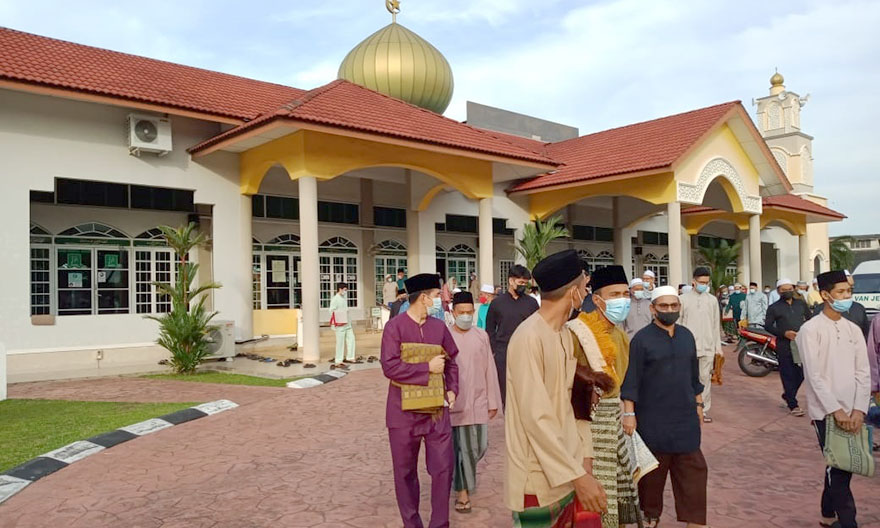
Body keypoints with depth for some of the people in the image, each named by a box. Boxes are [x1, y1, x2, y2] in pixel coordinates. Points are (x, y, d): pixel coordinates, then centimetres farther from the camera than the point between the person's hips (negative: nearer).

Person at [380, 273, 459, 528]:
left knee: (444, 466, 4)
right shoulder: (395, 327, -12)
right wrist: (428, 367, -18)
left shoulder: (439, 326, 4)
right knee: (405, 471, 11)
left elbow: (451, 361, 17)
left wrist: (452, 389, 4)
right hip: (404, 411, -3)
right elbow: (389, 367, -21)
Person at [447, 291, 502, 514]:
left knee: (479, 447, 9)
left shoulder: (482, 336, 2)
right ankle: (462, 491, 18)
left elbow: (490, 370, 6)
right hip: (455, 402, -3)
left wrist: (493, 401, 6)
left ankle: (463, 472, 38)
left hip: (478, 401, 3)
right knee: (460, 447, 3)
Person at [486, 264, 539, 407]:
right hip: (503, 356, 0)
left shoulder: (531, 303, 4)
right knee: (505, 393, 5)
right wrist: (494, 351, 0)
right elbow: (490, 330, 7)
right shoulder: (497, 302, 4)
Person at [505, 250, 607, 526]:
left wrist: (585, 458, 2)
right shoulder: (529, 337, -19)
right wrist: (578, 475, -19)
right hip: (539, 479, -7)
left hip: (569, 471, 7)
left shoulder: (566, 335, 6)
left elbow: (574, 401, 9)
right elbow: (536, 418, -22)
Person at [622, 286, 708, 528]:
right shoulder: (641, 339, -9)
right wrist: (629, 413, -15)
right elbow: (631, 379, -11)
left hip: (686, 417, 4)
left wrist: (698, 404, 15)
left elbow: (694, 375, 15)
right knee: (652, 470, 9)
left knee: (693, 469, 5)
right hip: (653, 419, -4)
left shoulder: (686, 336, 6)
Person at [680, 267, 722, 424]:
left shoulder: (712, 300, 7)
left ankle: (704, 410, 12)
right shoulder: (684, 299, -1)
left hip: (708, 346, 2)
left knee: (706, 378, 5)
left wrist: (718, 346, 8)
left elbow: (716, 325, 11)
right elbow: (678, 323, 0)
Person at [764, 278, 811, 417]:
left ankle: (787, 395, 30)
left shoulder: (801, 303, 14)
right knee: (788, 375, -1)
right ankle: (792, 405, 6)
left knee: (801, 373, 6)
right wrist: (784, 333, -16)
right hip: (785, 346, -4)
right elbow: (768, 326, -3)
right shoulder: (774, 308, 2)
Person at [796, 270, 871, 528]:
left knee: (841, 467, 14)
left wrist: (859, 409, -7)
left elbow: (863, 373, 4)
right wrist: (835, 410, -17)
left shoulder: (853, 330, 8)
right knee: (839, 470, -3)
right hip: (826, 412, -6)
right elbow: (814, 376, -14)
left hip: (851, 412, 6)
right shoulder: (811, 330, -10)